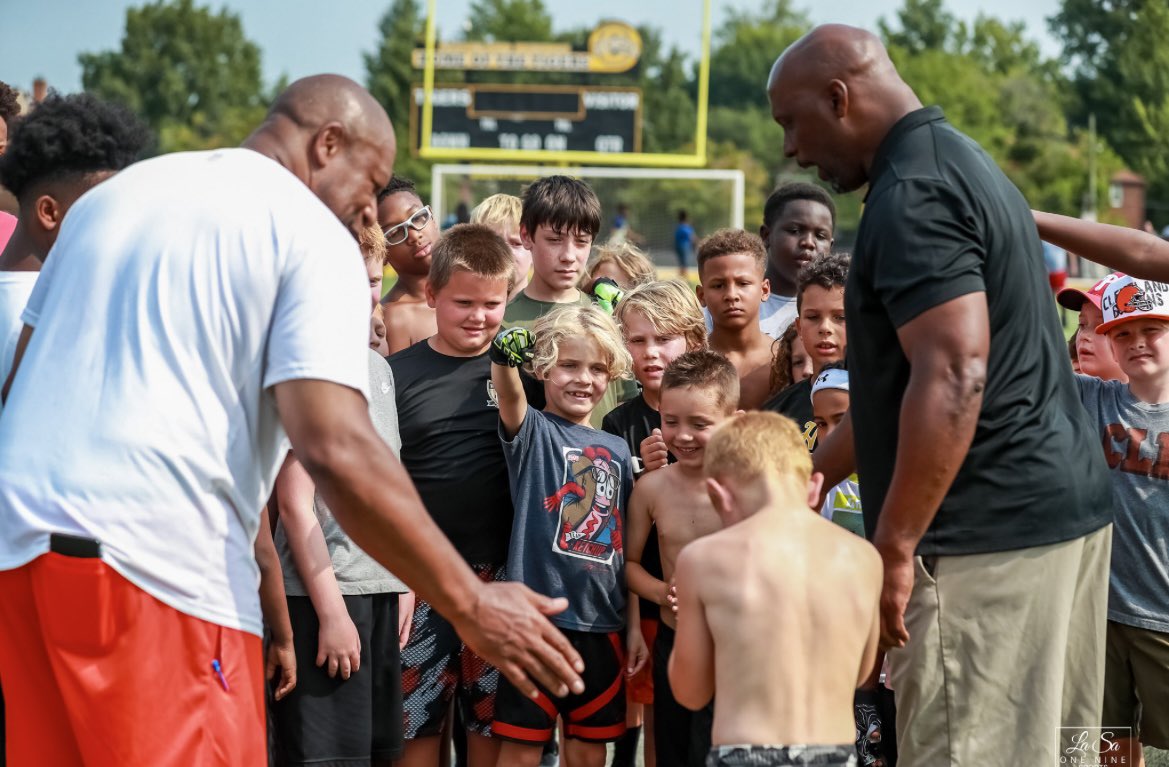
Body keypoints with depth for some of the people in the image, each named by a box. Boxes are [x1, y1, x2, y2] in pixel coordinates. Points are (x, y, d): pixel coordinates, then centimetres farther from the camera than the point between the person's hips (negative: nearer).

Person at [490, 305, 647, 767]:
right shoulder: (532, 432, -3)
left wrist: (634, 625, 11)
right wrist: (504, 356, -48)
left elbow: (624, 548, 14)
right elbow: (510, 396, -27)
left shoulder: (617, 451, 11)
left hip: (602, 624, 5)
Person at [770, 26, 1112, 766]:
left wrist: (894, 547, -22)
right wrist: (808, 476, 25)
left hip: (989, 535, -10)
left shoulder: (911, 196, -15)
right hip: (1055, 505, 10)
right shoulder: (957, 163, 17)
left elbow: (951, 379, -26)